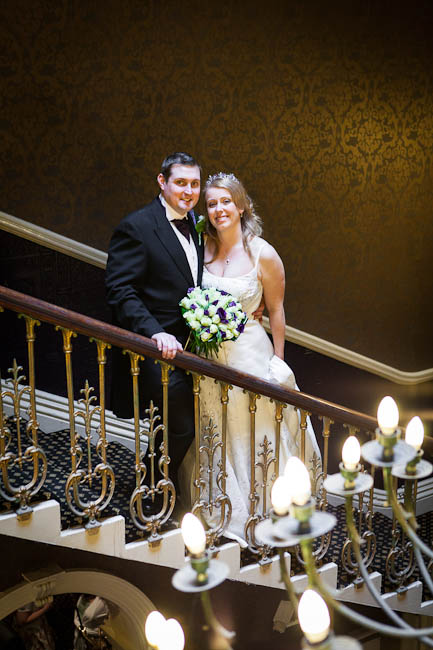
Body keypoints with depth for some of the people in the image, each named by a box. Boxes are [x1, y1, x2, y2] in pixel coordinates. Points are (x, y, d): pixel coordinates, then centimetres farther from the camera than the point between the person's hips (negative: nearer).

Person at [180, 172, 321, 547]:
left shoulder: (263, 254, -10)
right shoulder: (203, 248, 0)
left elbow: (276, 311, -4)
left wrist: (278, 360, -2)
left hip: (250, 353, -4)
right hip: (209, 357, 4)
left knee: (254, 437, 5)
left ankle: (258, 516, 24)